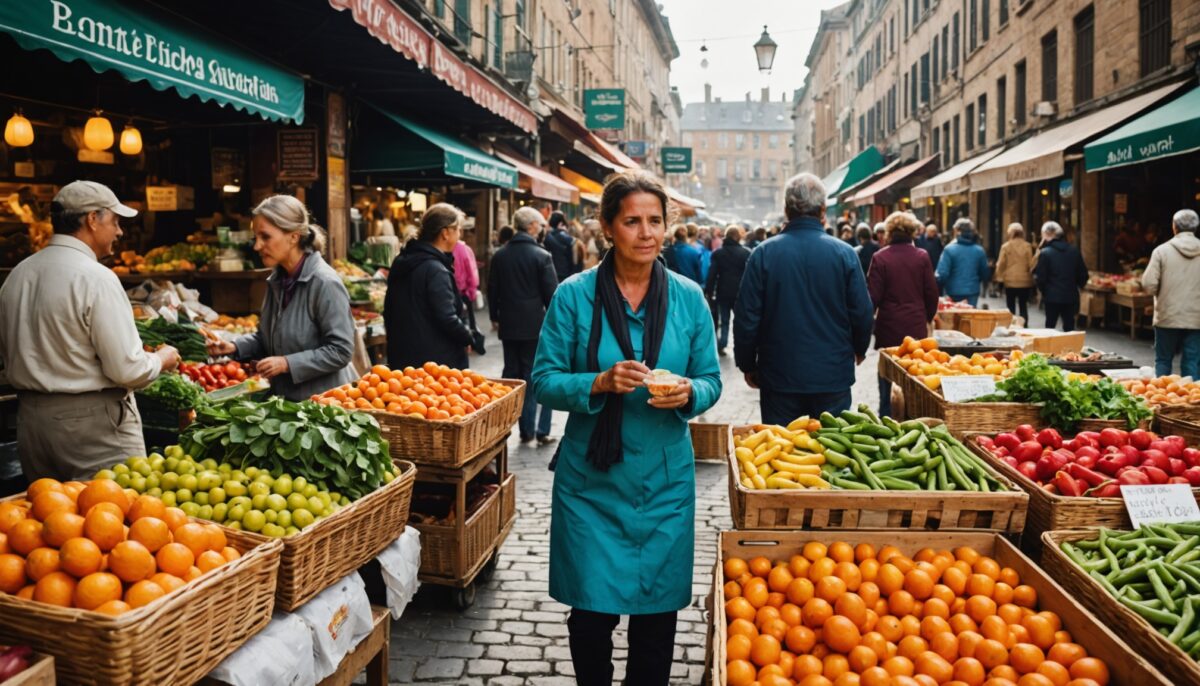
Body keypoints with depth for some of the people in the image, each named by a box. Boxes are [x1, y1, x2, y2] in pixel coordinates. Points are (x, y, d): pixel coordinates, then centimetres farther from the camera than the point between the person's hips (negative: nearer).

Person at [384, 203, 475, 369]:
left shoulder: (401, 263, 10)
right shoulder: (436, 270, -17)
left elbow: (389, 312, 16)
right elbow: (448, 319, -22)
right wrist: (468, 337, -5)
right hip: (439, 361, -9)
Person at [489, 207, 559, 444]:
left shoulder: (500, 256, 4)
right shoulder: (541, 256, -11)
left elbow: (492, 290, 11)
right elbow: (551, 293, -9)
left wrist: (495, 317, 21)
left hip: (508, 325, 4)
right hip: (534, 325, -4)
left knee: (511, 374, 12)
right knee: (531, 377, 3)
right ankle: (529, 429, 5)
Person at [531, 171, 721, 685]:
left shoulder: (687, 297, 2)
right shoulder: (574, 295, -5)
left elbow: (711, 381, 6)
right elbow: (544, 381, -4)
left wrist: (688, 393, -16)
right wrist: (599, 383, -21)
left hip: (664, 480, 2)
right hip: (591, 477, -2)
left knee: (657, 609, 12)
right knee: (592, 610, 6)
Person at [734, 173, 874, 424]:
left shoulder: (763, 254, -8)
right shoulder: (844, 253, -6)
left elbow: (746, 318, -6)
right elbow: (863, 314, -1)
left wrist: (748, 366, 8)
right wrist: (859, 350, 19)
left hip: (779, 378, 0)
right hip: (833, 376, 1)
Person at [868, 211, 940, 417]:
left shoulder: (880, 258, -9)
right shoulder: (922, 257, -2)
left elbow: (874, 296, -7)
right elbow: (932, 294, 3)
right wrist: (927, 318, 19)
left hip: (889, 329, -2)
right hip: (916, 327, 2)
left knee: (887, 378, 9)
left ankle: (885, 418, 12)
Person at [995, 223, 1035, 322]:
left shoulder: (1006, 246, -5)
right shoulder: (1027, 246, -4)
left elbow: (1001, 264, -2)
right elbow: (1031, 264, -2)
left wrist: (999, 277, 10)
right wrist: (1030, 275, 14)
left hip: (1010, 281, -1)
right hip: (1025, 281, 1)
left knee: (1011, 308, 6)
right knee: (1023, 307, 9)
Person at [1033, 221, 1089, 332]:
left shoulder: (1045, 253, -11)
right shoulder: (1074, 250, 4)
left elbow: (1040, 277, -9)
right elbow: (1083, 274, 7)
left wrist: (1043, 291, 8)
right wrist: (1078, 286, 23)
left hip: (1052, 297, -4)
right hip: (1071, 296, 4)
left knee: (1050, 327, 6)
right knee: (1069, 326, 10)